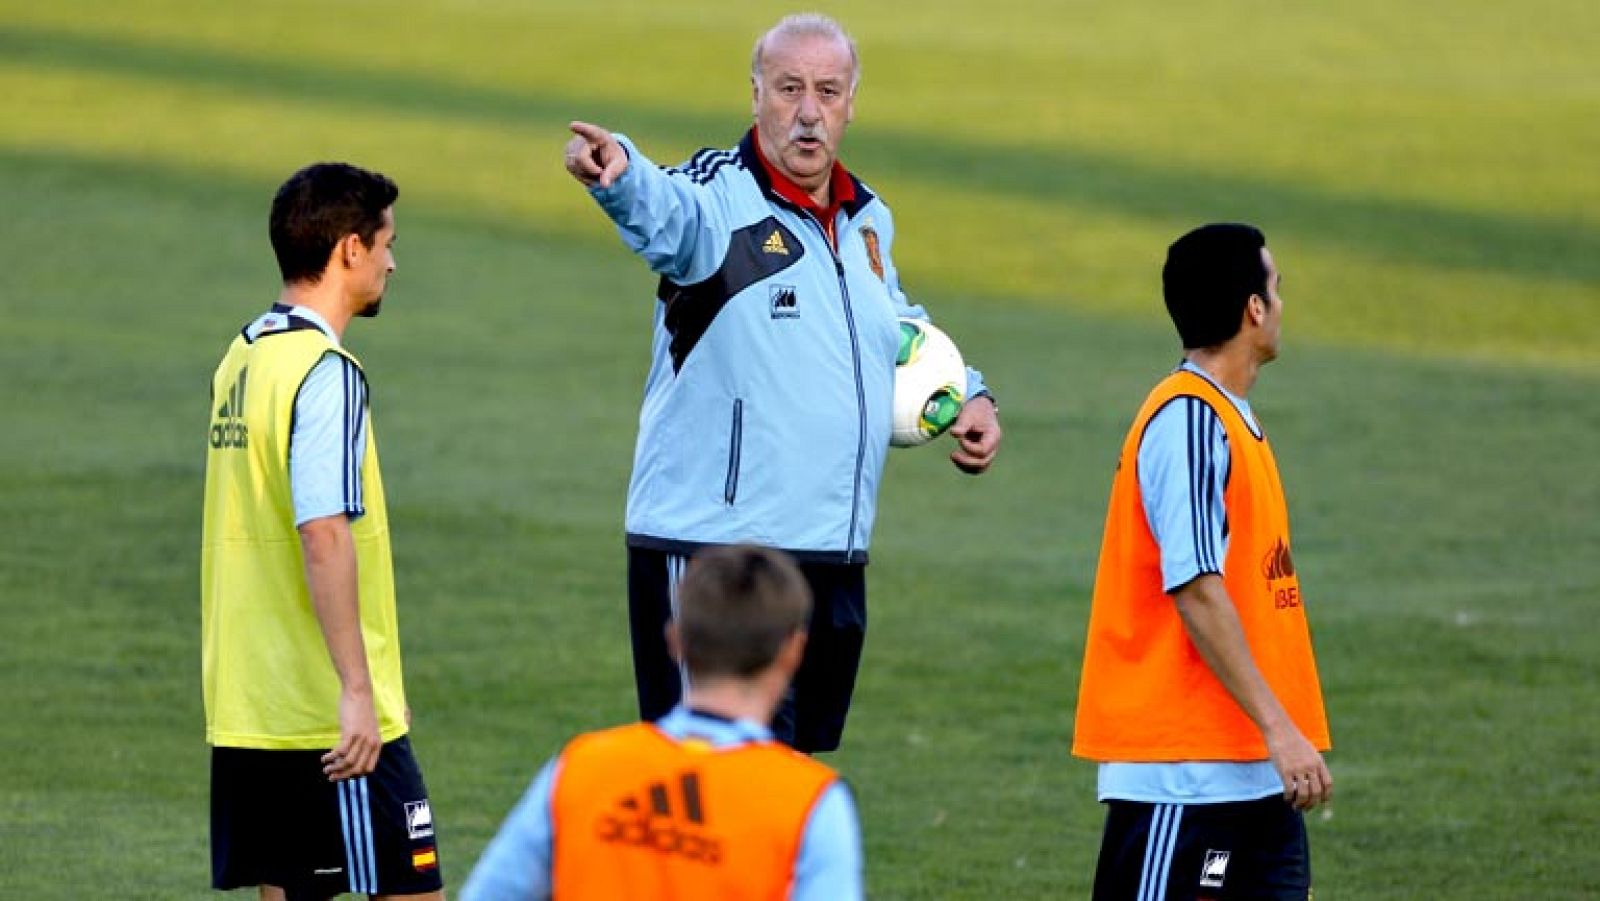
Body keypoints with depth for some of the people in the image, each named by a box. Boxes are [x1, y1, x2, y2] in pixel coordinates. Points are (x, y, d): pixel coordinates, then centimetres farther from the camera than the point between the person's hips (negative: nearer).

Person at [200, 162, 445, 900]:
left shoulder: (242, 359, 13)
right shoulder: (325, 373, -14)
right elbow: (324, 538, -22)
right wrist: (357, 690, -22)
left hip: (246, 705, 9)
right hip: (332, 717, -9)